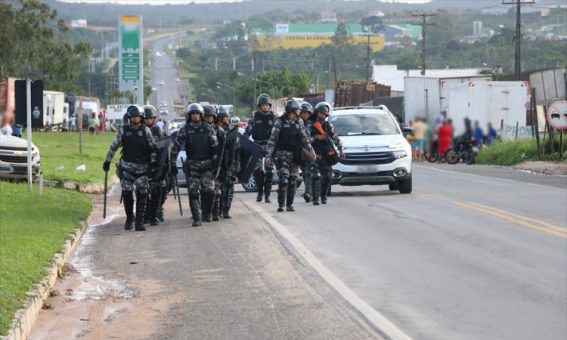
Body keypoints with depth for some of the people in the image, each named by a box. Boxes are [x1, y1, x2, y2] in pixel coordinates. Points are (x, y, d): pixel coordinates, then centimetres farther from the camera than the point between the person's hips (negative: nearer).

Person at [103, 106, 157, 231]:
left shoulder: (146, 130, 3)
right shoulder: (123, 130, 4)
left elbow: (153, 147, 8)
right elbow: (114, 146, 10)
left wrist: (153, 161, -3)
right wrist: (107, 161, 9)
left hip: (142, 167, 0)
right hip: (127, 166, 0)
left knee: (141, 194, -5)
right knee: (127, 193, -4)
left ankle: (139, 221, -2)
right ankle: (129, 218, 15)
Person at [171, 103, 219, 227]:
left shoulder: (207, 128, 4)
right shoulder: (185, 130, 2)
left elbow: (215, 145, 5)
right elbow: (176, 147, 1)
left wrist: (215, 159, -3)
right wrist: (173, 164, -1)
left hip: (206, 164, 0)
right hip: (192, 164, 0)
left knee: (208, 190, -8)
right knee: (193, 192, -7)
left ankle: (207, 213, 14)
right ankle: (197, 218, -7)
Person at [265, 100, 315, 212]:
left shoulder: (299, 122, 10)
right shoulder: (280, 121, -4)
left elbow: (304, 138, 16)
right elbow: (272, 139, -4)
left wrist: (310, 151, 6)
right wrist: (268, 155, -9)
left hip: (295, 155, 5)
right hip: (283, 154, -4)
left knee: (293, 181, 4)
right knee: (283, 180, -13)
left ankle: (289, 204, 12)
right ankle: (281, 204, -7)